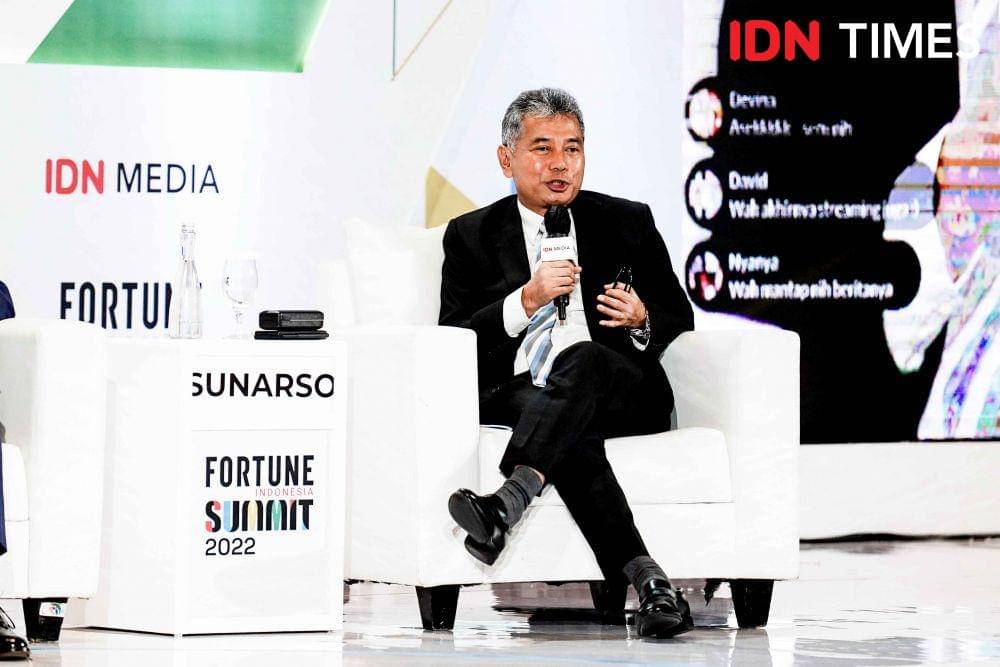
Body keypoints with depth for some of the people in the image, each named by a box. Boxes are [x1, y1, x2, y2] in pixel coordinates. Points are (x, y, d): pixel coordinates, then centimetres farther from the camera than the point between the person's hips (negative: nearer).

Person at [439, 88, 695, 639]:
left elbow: (681, 325, 18)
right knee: (571, 433, -37)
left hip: (625, 393, 0)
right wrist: (527, 300, -11)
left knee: (581, 359, -37)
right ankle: (645, 578, -50)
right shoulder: (471, 237, 14)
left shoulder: (627, 223, 17)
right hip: (517, 394, 0)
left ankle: (508, 503, -58)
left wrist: (642, 321, -6)